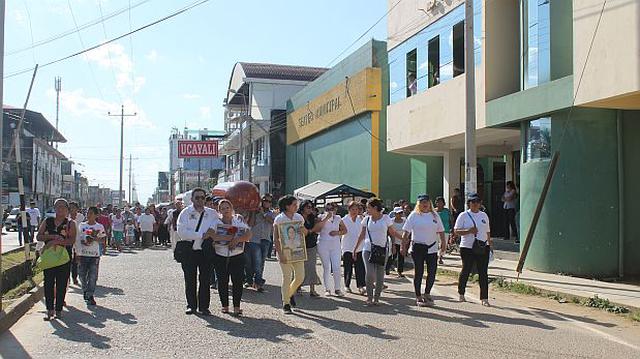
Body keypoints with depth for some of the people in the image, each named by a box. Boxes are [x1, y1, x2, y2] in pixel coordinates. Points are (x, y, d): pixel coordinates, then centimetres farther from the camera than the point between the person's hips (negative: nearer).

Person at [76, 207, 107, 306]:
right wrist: (77, 254, -3)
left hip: (94, 255, -2)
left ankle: (90, 296, 3)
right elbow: (77, 240, 6)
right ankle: (85, 292, 29)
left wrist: (95, 238, -16)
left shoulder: (100, 227, 1)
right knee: (82, 276, 6)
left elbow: (103, 241, 2)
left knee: (93, 277, -5)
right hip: (82, 255, 2)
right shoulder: (81, 225, 4)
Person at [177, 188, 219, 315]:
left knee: (205, 280, 3)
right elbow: (181, 232, -12)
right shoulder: (185, 213, -2)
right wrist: (201, 235, -17)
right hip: (188, 251, -1)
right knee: (190, 280, 7)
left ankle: (204, 307, 11)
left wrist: (212, 228, -10)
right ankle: (191, 305, 18)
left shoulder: (211, 213, 8)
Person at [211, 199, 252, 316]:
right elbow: (212, 236, -15)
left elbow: (248, 235, -4)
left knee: (238, 281, -5)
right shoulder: (216, 222, 4)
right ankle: (224, 305, 15)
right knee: (222, 281, 3)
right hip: (220, 257, 0)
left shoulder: (239, 221, 7)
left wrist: (237, 239, -21)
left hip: (237, 256, 0)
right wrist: (230, 237, -20)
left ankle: (237, 306, 2)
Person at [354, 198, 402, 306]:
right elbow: (362, 235, 14)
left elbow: (393, 232, 9)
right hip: (368, 250, 1)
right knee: (369, 274, -13)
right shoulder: (366, 219, 7)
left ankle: (376, 297, 16)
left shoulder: (386, 218, 1)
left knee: (380, 276, 0)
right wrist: (355, 248, 13)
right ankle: (369, 296, 4)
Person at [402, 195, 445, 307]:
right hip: (417, 247, -3)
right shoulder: (414, 215, -1)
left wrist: (443, 243, 3)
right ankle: (418, 297, 15)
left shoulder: (435, 215, 8)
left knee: (432, 272, 1)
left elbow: (441, 231, 12)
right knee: (418, 272, 4)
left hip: (432, 248, 3)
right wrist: (404, 246, -5)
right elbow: (406, 232, -1)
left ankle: (427, 294, 22)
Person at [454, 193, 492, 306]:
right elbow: (456, 231, -5)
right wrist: (468, 231, -20)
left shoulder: (484, 215, 13)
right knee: (466, 271, 5)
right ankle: (461, 294, 25)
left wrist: (489, 244, 17)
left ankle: (484, 298, 2)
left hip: (482, 248, 3)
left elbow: (487, 231, 21)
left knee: (483, 273, -1)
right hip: (467, 248, -3)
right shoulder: (463, 215, 0)